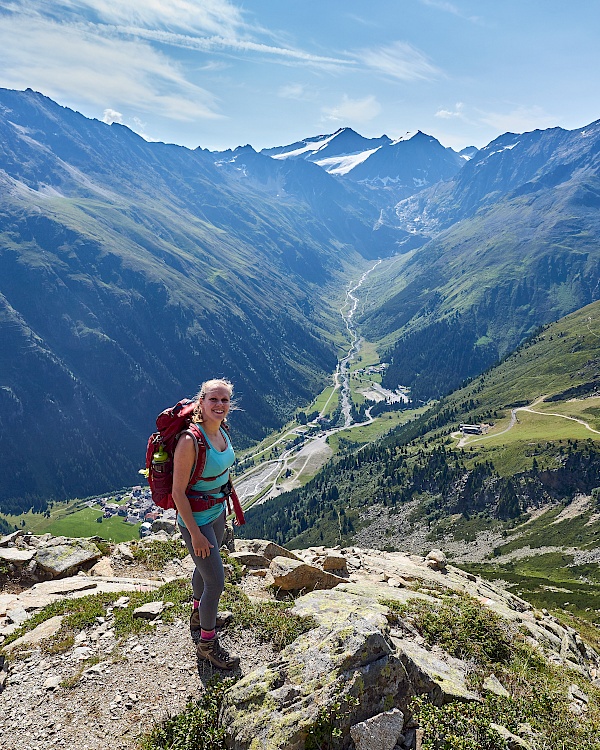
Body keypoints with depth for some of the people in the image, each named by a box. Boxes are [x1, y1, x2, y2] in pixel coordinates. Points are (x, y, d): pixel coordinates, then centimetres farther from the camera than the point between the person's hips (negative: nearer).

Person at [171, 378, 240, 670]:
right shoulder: (190, 441, -29)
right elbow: (178, 492, -25)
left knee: (205, 567, 28)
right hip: (196, 519, -8)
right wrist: (195, 533, -20)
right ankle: (207, 643, 25)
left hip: (217, 512, 8)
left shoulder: (221, 431, -4)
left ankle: (198, 615, 54)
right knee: (216, 582, 1)